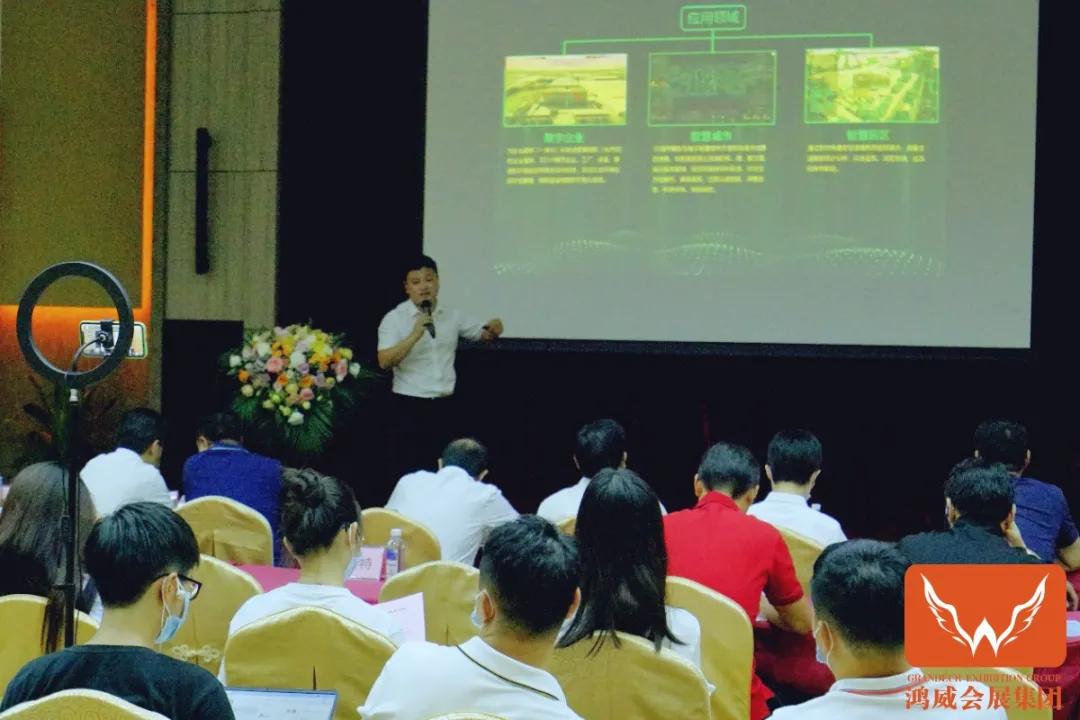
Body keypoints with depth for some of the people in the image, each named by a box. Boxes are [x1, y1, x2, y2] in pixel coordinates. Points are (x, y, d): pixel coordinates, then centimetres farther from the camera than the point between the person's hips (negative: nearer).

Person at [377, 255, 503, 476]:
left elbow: (482, 334, 19)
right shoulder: (394, 318, -7)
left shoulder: (451, 315, 7)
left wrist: (493, 329, -5)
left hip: (444, 405, 4)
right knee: (411, 472, -3)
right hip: (410, 406, -4)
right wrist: (414, 335, -28)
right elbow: (385, 361, -18)